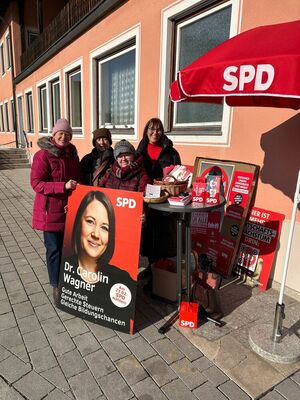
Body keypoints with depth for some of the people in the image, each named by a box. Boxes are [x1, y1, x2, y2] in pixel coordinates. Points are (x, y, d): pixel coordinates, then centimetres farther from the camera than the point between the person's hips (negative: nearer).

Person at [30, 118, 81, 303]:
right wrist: (63, 186, -26)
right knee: (54, 249, 4)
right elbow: (36, 183, -17)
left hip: (70, 209, 6)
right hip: (51, 211, -5)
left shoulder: (72, 154, 7)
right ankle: (56, 285, 22)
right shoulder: (43, 155, -12)